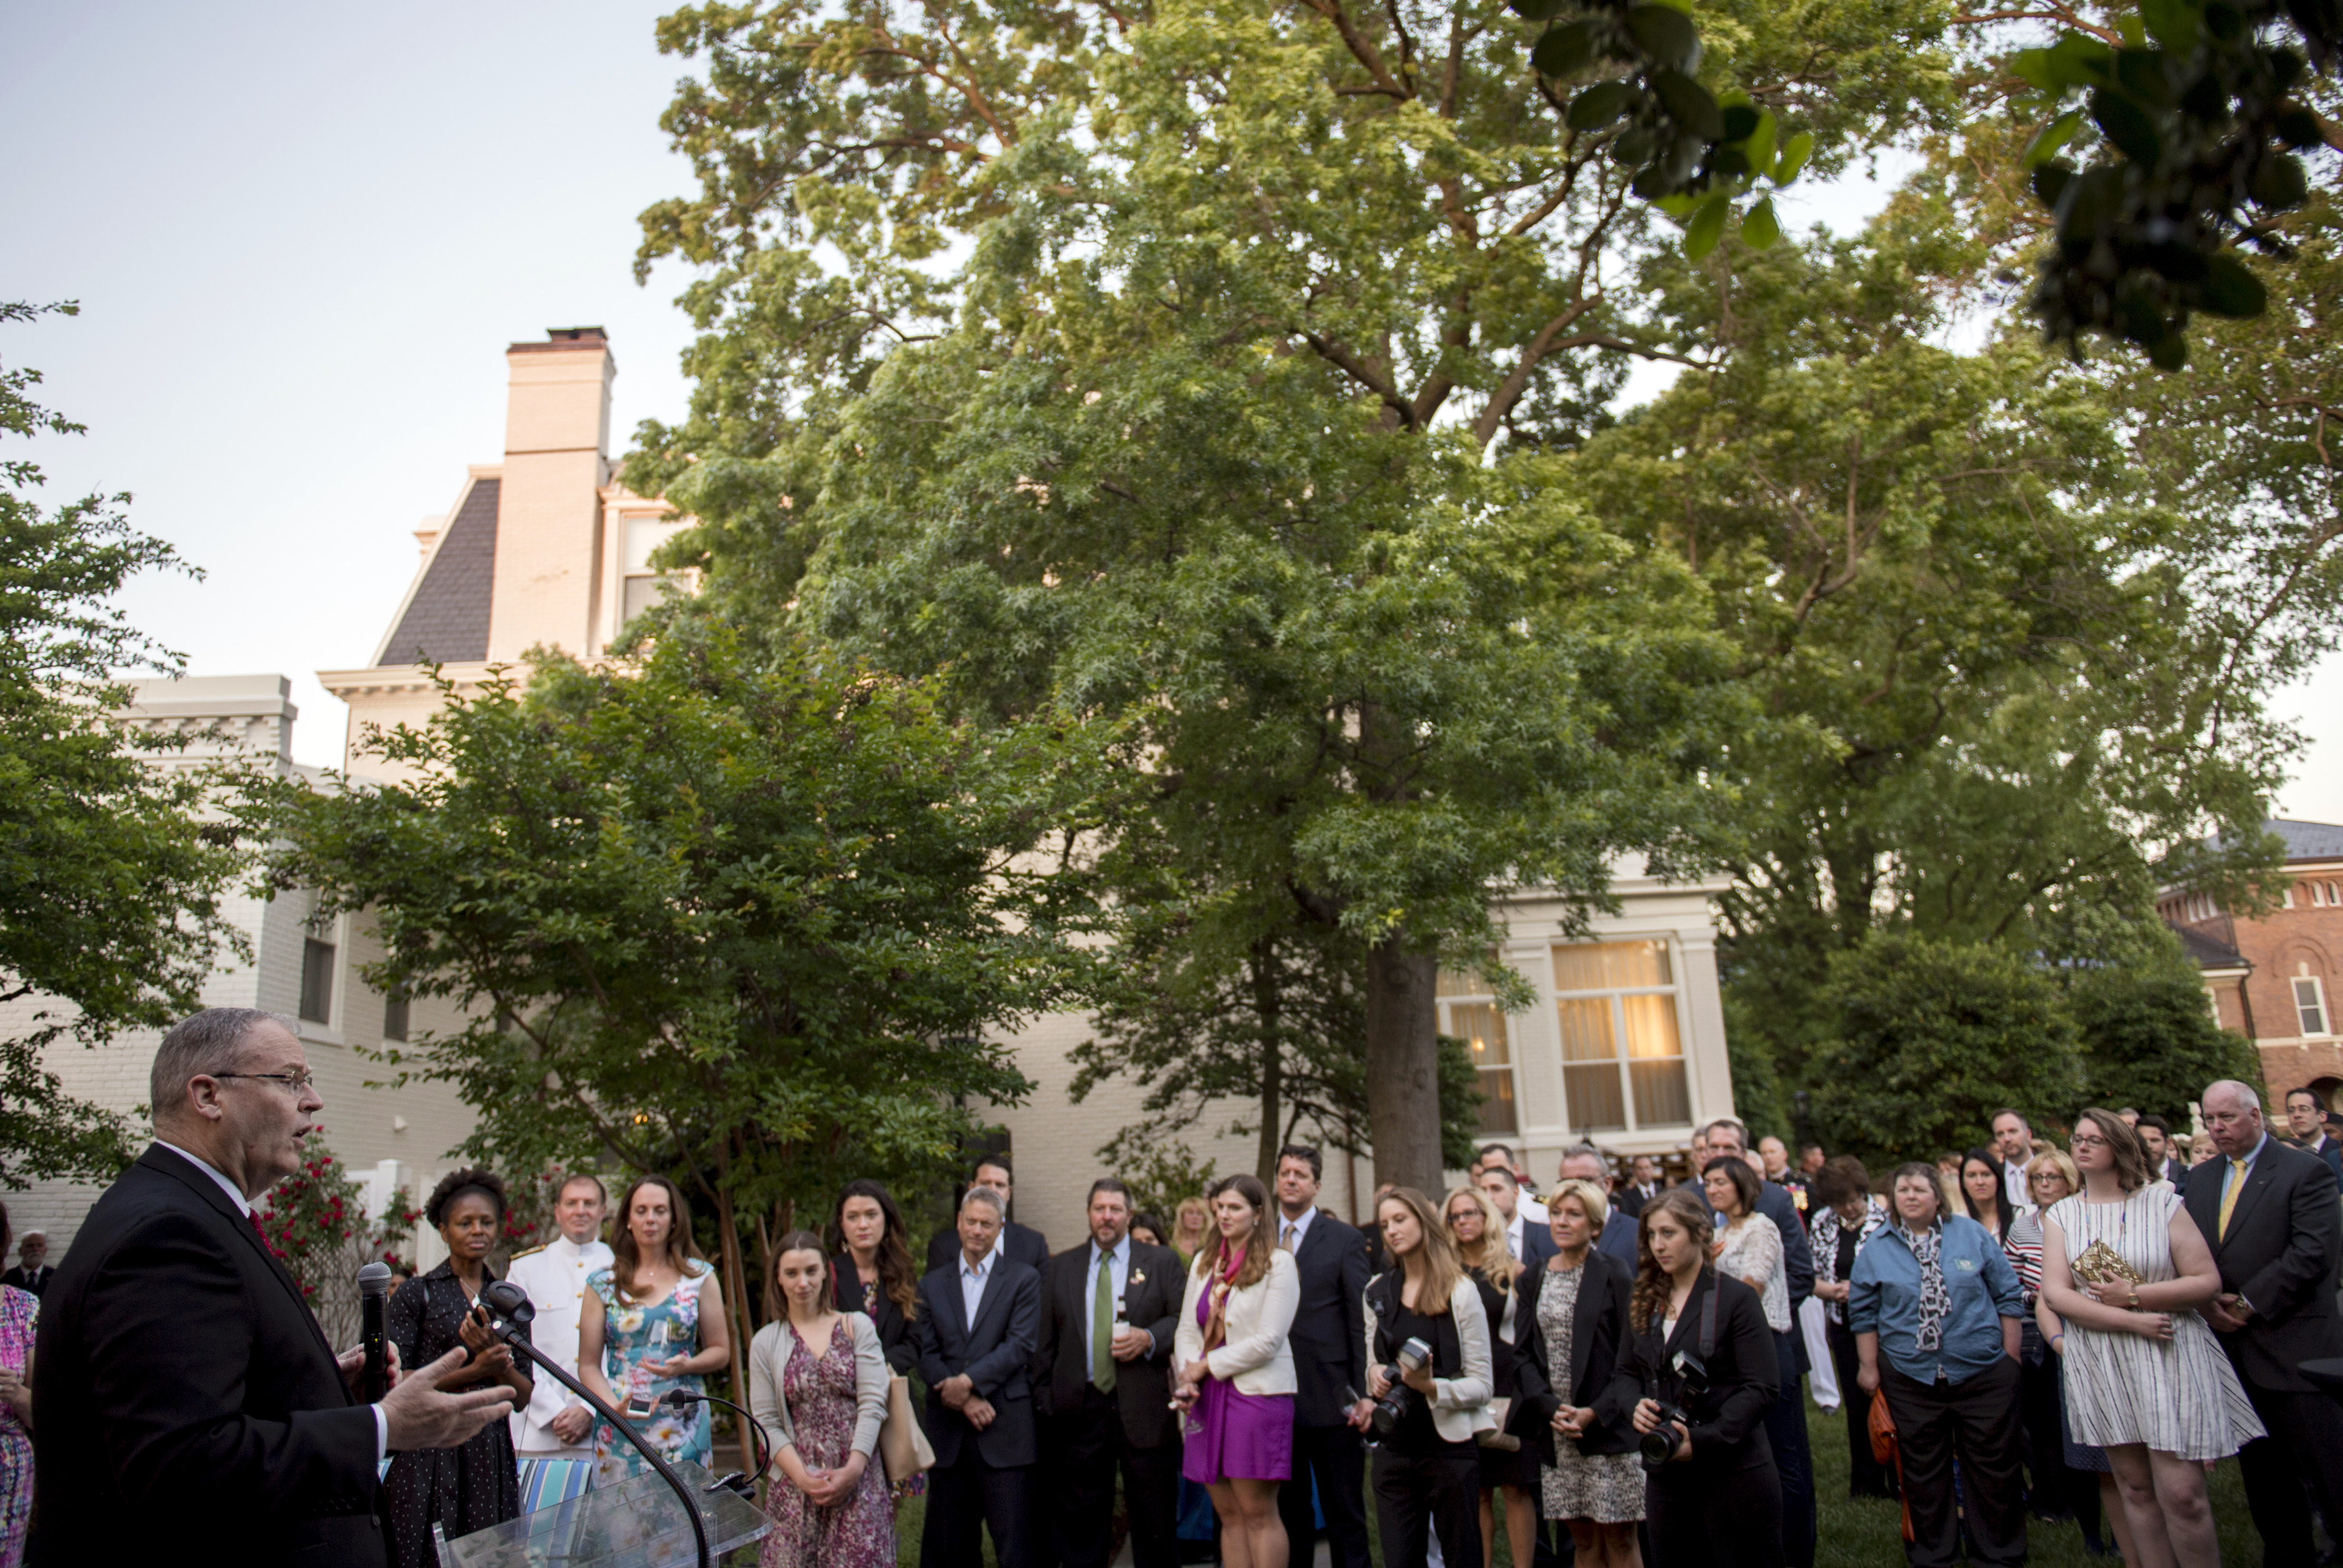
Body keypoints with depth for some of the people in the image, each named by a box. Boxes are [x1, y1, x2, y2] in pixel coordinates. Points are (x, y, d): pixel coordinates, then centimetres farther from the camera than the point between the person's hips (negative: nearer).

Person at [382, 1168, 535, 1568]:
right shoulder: (417, 1295, 1)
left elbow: (523, 1398, 8)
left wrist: (495, 1356, -10)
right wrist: (470, 1372, -13)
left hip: (491, 1459, 3)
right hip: (428, 1456, -3)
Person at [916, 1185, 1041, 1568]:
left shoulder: (1024, 1279, 4)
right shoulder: (932, 1284, 11)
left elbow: (1022, 1345, -7)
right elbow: (925, 1354, 3)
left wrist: (969, 1381, -16)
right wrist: (963, 1401, -10)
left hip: (1005, 1430, -3)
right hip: (948, 1428, 3)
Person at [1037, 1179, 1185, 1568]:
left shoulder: (1162, 1262, 6)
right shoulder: (1061, 1267, 12)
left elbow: (1185, 1320, 3)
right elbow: (1046, 1340, 11)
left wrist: (1148, 1338, -15)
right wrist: (1044, 1399, 5)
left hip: (1143, 1408, -2)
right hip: (1079, 1409, 2)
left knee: (1155, 1521, 3)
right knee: (1080, 1519, 8)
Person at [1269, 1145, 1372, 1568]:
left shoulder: (1346, 1240, 0)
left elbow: (1362, 1322, -2)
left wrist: (1361, 1395, -8)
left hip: (1330, 1400, -3)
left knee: (1345, 1514, 4)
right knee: (1287, 1512, 13)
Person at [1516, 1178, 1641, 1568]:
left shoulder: (1614, 1276, -4)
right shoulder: (1532, 1280, 9)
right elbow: (1523, 1354, 4)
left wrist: (1596, 1412, -15)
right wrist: (1551, 1407, -11)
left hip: (1607, 1427, -4)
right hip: (1555, 1430, 4)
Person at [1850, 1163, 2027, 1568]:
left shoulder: (1972, 1235, 2)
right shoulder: (1876, 1250, 3)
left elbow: (2008, 1295, 5)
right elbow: (1864, 1312, 7)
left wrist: (2011, 1355, 2)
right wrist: (1869, 1366, 5)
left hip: (1983, 1372, -1)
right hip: (1911, 1378, 1)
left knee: (1995, 1466, 6)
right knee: (1923, 1472, 8)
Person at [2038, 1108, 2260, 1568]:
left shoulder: (2161, 1202, 1)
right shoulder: (2061, 1214, 6)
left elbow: (2208, 1281, -5)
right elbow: (2055, 1294, -4)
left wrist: (2133, 1295, -12)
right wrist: (2130, 1322, -14)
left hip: (2168, 1358, -2)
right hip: (2100, 1365, 2)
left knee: (2182, 1493, -7)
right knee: (2136, 1489, 8)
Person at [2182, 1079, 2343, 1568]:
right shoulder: (2200, 1179, 13)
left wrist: (2249, 1303, -15)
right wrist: (2206, 1303, -6)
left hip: (2293, 1348, -6)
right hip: (2232, 1349, 6)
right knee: (2262, 1477, 14)